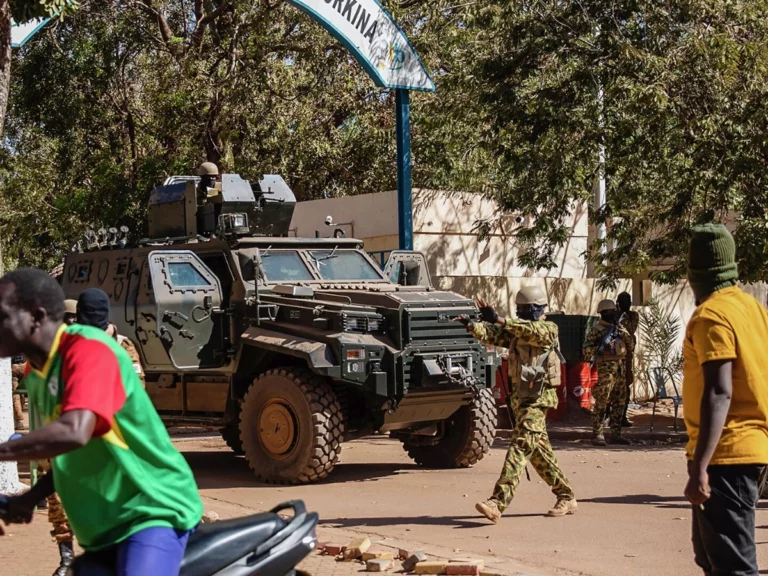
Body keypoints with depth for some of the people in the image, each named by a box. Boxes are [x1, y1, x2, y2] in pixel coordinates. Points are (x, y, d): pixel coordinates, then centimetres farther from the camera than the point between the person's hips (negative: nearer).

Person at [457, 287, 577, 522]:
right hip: (519, 396, 9)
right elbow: (491, 334, -2)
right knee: (538, 450, 14)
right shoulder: (515, 331, 13)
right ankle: (566, 497, 26)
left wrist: (499, 319, -39)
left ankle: (498, 502, -28)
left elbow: (532, 331, -29)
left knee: (520, 446, -18)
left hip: (538, 398, -9)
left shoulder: (548, 329, -7)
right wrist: (471, 325, -23)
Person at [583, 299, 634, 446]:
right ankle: (597, 434, -4)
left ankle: (615, 434, 16)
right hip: (606, 369, -7)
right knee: (601, 403, -7)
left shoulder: (619, 328, 16)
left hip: (621, 369, 7)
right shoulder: (597, 330, -3)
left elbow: (631, 346, 14)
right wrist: (599, 348, -24)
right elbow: (586, 350, -8)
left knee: (619, 403, 9)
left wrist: (625, 335, -3)